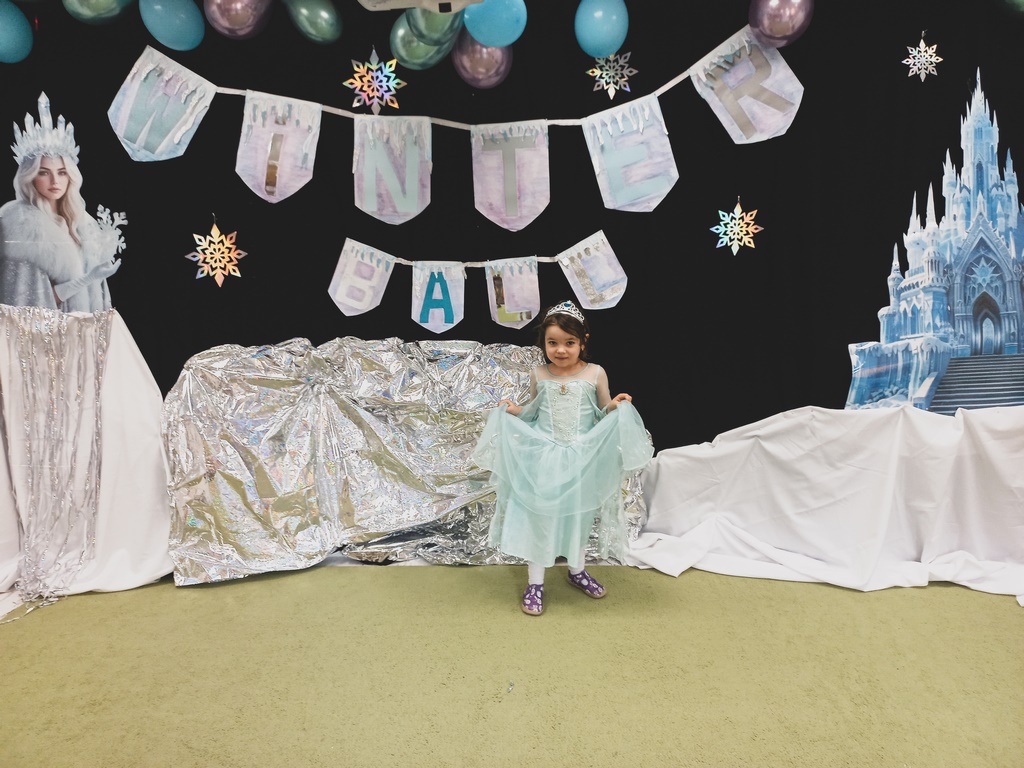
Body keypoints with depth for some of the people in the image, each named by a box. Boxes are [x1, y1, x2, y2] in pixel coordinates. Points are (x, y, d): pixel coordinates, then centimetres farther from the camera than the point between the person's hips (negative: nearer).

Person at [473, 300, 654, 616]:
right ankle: (535, 583, 18)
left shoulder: (595, 374, -5)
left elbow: (605, 414, 4)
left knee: (578, 515, 16)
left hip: (581, 460, 0)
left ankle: (577, 571, 40)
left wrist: (618, 406, -17)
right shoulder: (538, 375, -3)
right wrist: (513, 411, -7)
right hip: (542, 458, 0)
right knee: (538, 517, 3)